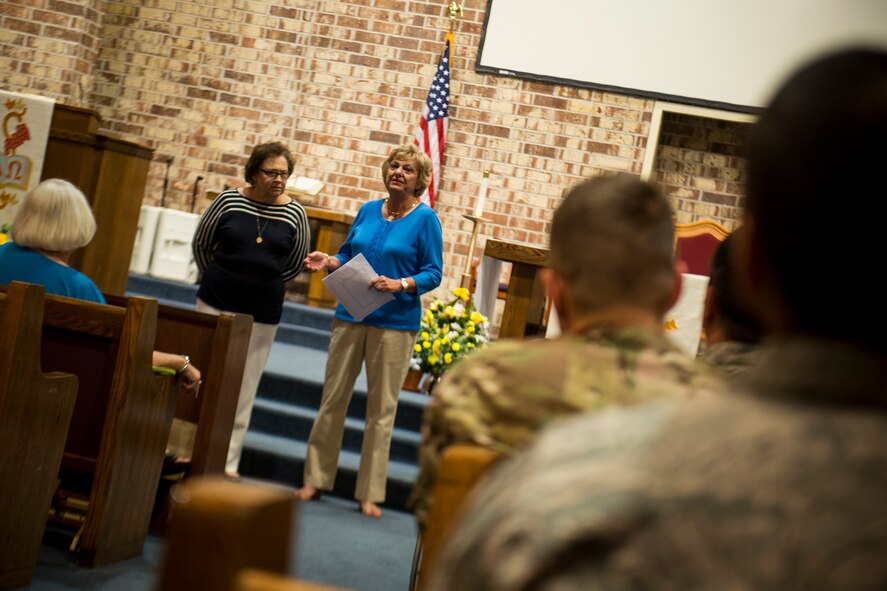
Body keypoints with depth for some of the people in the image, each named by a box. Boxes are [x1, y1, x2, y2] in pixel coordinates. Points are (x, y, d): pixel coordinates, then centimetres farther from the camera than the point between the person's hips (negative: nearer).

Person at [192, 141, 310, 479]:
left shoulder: (294, 213, -1)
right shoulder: (229, 200, -3)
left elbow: (295, 264, 12)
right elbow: (200, 243, 11)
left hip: (263, 313, 0)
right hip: (216, 303, 0)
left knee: (244, 387, 5)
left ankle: (228, 460, 12)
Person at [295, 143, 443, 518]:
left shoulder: (425, 218, -4)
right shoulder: (368, 211, 10)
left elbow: (433, 273, -6)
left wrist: (401, 285, -22)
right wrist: (327, 261, -3)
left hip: (395, 323, -4)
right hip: (350, 315, 4)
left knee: (381, 408, 2)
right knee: (332, 398, 7)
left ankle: (369, 493, 11)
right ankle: (316, 479, 19)